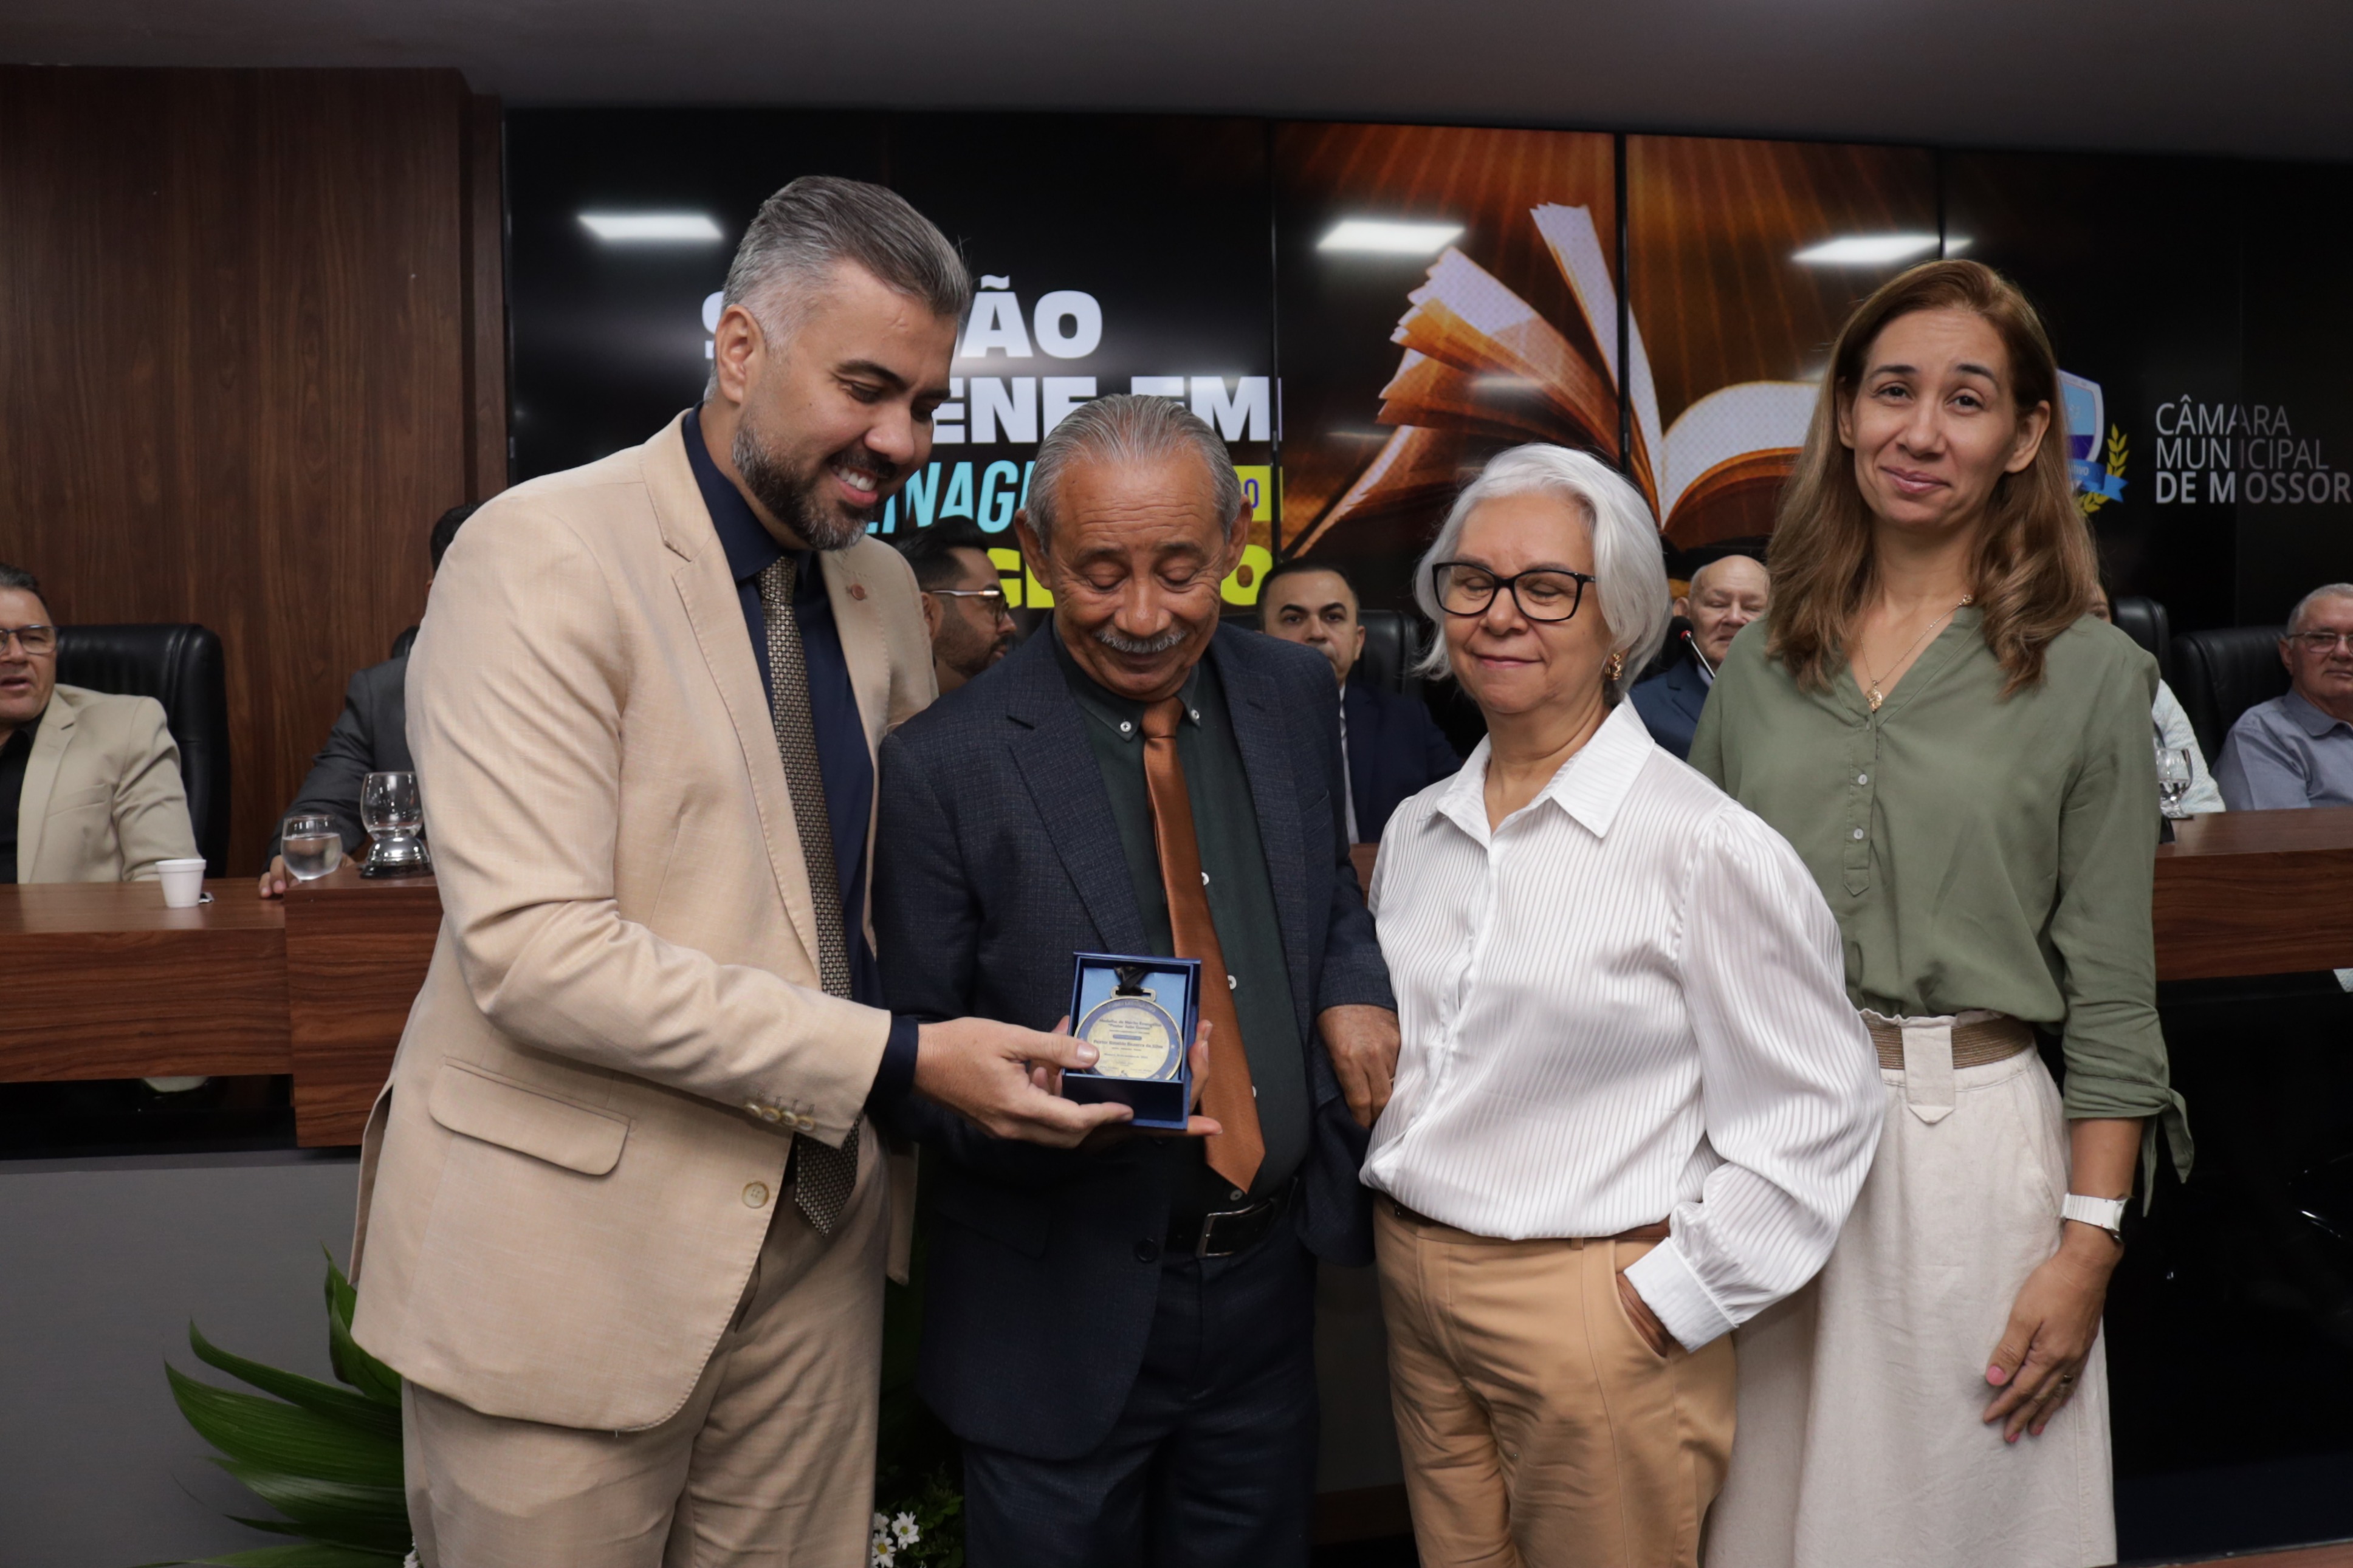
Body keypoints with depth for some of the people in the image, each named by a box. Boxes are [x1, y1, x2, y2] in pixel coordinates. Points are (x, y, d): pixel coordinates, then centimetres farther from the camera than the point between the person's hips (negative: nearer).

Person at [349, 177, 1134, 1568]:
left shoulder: (883, 590, 8)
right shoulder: (544, 554, -14)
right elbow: (535, 949, -22)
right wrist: (898, 1058, -23)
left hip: (814, 1233, 6)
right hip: (573, 1253, -5)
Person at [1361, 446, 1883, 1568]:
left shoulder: (1704, 844, -15)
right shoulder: (1416, 830, 6)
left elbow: (1815, 1116, -14)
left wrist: (1669, 1301, -12)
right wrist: (1397, 1223, 10)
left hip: (1594, 1316, -6)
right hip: (1416, 1293, 6)